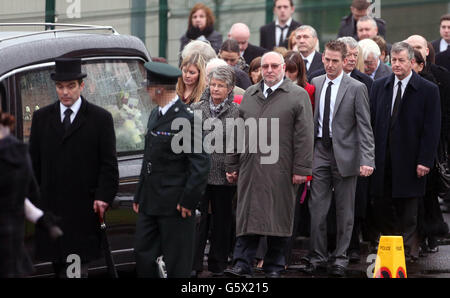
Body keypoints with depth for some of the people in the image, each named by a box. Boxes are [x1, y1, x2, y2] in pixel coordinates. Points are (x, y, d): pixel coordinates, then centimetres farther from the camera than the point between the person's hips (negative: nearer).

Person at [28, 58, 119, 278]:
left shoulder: (101, 119, 3)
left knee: (78, 268, -9)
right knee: (58, 263, 6)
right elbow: (33, 161, 13)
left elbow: (109, 163, 2)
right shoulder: (41, 118, 11)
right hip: (50, 207, 3)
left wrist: (104, 196, -9)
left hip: (83, 208, -3)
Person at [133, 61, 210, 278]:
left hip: (175, 204, -8)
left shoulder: (186, 118, -15)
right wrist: (139, 196, 18)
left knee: (176, 265, 0)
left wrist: (188, 201, -16)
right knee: (143, 256, 7)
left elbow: (200, 163, -16)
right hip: (150, 203, 9)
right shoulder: (155, 115, 14)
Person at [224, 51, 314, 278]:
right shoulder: (249, 95, 16)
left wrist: (301, 169, -10)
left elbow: (304, 136, -4)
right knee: (247, 216, 0)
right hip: (250, 170, 4)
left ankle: (274, 267, 10)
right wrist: (231, 165, 13)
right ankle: (242, 265, -1)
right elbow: (238, 133, 18)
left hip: (281, 171, -4)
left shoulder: (298, 96, 1)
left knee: (279, 217, 2)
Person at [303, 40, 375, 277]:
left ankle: (340, 258, 14)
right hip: (319, 152, 3)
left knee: (344, 211, 5)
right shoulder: (314, 85, 7)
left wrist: (367, 160, -15)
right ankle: (317, 256, 10)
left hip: (344, 155, -3)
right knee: (317, 209, 1)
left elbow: (365, 127, -7)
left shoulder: (356, 88, -5)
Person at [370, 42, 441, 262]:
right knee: (383, 208, 6)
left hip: (409, 161, -3)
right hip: (382, 160, 4)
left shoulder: (428, 91, -4)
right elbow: (371, 122, 10)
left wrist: (425, 161, -12)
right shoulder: (379, 87, 8)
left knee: (408, 213, 4)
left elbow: (432, 129, -6)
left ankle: (408, 252, 12)